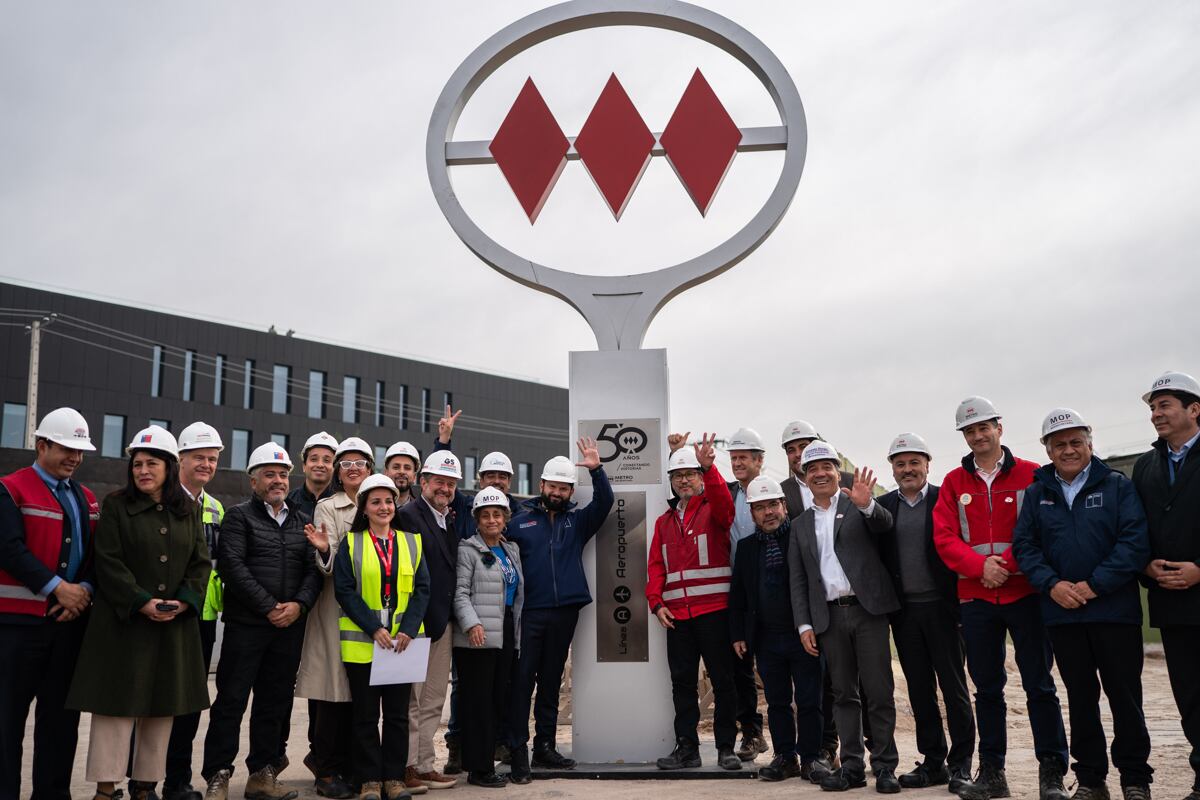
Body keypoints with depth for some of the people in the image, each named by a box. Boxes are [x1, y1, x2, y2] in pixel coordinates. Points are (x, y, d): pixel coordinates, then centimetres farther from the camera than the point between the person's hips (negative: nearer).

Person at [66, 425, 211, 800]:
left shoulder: (189, 510, 10)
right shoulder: (116, 505, 1)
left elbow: (201, 563, 6)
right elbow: (108, 562, -8)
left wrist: (183, 602, -10)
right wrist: (142, 603, -16)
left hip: (176, 624, 3)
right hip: (123, 621, -3)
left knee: (162, 708, 7)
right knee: (117, 703, -3)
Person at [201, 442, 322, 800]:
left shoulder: (301, 522, 15)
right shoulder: (239, 516, 1)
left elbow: (314, 569, 10)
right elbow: (232, 566, -10)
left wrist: (299, 604, -9)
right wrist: (269, 607, -13)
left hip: (290, 626, 5)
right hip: (246, 624, -4)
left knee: (274, 702, 9)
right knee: (232, 700, -1)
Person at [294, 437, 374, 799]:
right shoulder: (327, 507, -2)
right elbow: (328, 564, -12)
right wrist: (324, 550, -32)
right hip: (336, 605, -5)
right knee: (334, 686, -4)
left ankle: (346, 765, 19)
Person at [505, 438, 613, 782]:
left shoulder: (578, 520, 9)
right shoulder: (520, 520, 3)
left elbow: (604, 502, -5)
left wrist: (596, 470, -18)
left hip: (565, 612, 3)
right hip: (529, 612, -3)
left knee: (551, 681, 12)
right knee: (522, 681, -4)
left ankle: (544, 746, 22)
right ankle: (518, 751, 0)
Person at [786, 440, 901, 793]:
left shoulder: (859, 505, 5)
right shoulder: (800, 525, 14)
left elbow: (884, 523, -16)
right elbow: (797, 580, 12)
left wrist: (866, 504, -36)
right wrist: (804, 624, 4)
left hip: (867, 608, -3)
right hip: (829, 616, 3)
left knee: (879, 691, -1)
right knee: (844, 694, 8)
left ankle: (885, 766, 7)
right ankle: (852, 766, 15)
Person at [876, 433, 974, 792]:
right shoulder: (881, 506, 8)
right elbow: (874, 555, 7)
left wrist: (964, 599, -11)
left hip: (941, 606, -3)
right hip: (904, 611, 3)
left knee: (954, 687, 3)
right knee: (920, 691, 10)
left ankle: (961, 764, 13)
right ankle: (933, 762, 21)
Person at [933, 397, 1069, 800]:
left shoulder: (1030, 475, 0)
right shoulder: (954, 482, 7)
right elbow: (944, 537, 0)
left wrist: (1005, 564, -17)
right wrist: (981, 565, -15)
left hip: (1025, 593, -2)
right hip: (975, 597, 3)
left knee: (1039, 686, 2)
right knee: (987, 688, 10)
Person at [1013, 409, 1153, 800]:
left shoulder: (1118, 486, 1)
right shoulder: (1036, 493, 9)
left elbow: (1135, 541, -9)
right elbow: (1023, 545, 4)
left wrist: (1094, 585, -15)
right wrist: (1052, 584, -11)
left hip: (1115, 610, -2)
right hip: (1062, 613, 3)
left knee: (1124, 695, 3)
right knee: (1080, 698, 10)